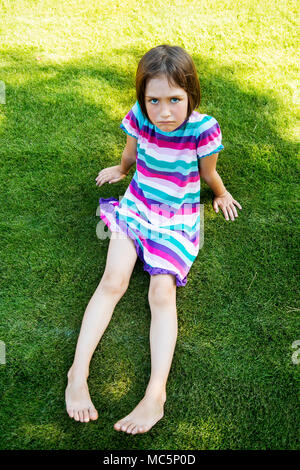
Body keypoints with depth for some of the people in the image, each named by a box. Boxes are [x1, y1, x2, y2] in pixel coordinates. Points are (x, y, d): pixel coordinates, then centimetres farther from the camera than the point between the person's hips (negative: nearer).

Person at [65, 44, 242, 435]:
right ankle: (78, 372, -14)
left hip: (178, 220, -2)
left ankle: (156, 394, -21)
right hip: (136, 206, 3)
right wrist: (120, 169, 33)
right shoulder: (139, 118, -9)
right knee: (113, 281, -16)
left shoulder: (203, 129, -17)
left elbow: (208, 174, 3)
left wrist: (221, 195, 21)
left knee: (162, 293, -20)